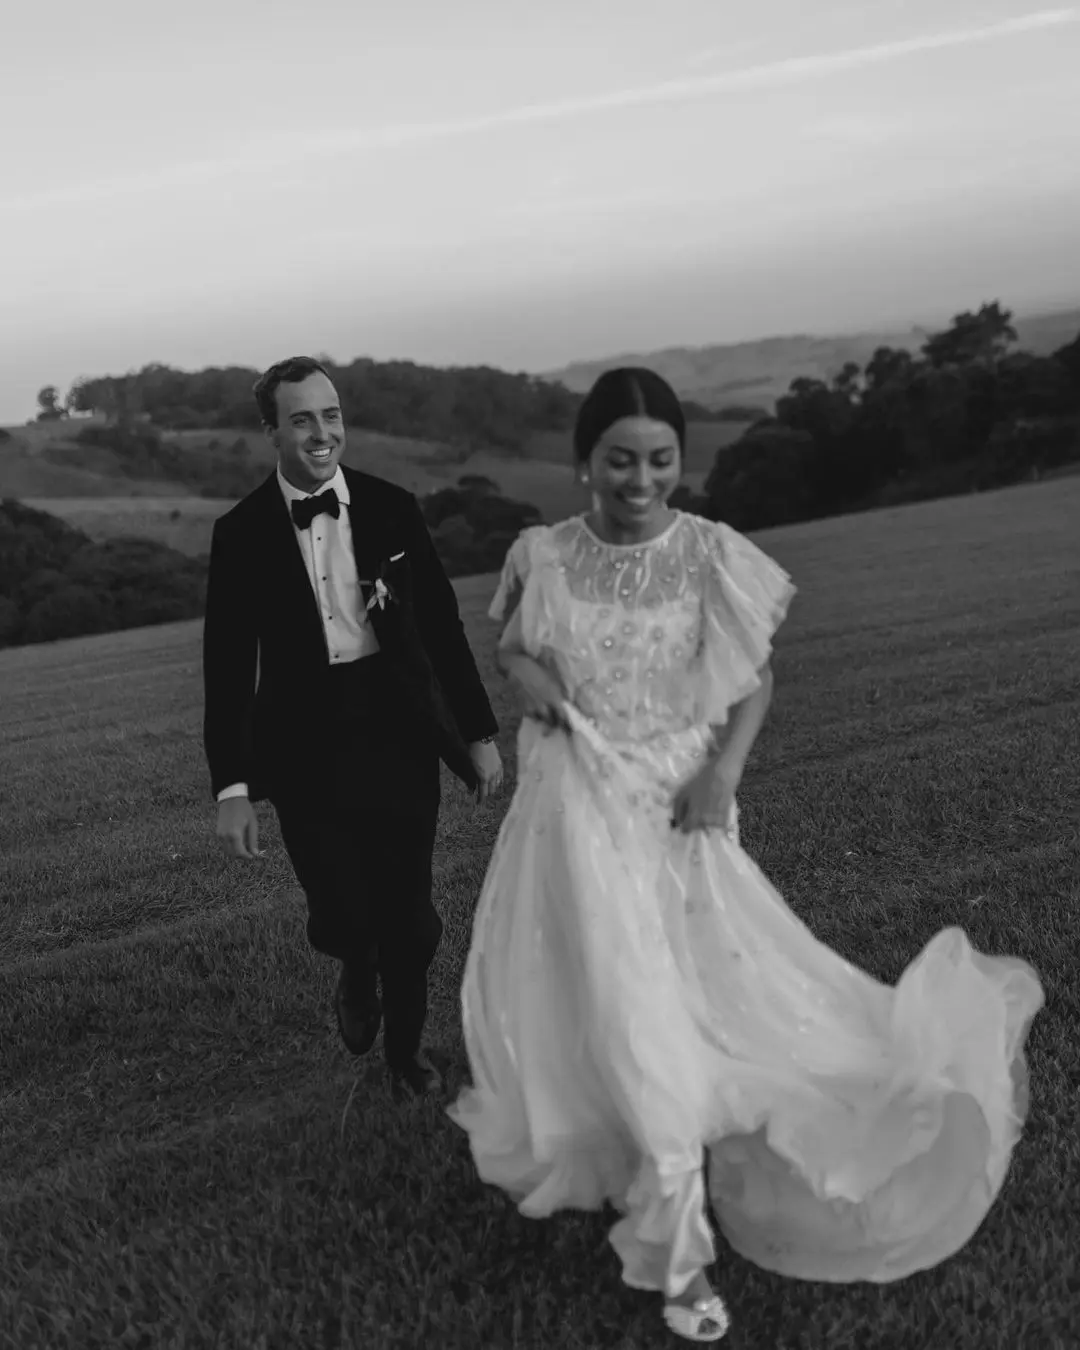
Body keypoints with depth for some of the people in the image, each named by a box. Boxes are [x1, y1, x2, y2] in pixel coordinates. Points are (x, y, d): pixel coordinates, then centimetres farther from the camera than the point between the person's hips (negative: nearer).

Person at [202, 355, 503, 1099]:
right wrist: (231, 786, -5)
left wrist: (481, 732, 3)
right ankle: (358, 973, 40)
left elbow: (443, 626, 3)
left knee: (408, 911, 9)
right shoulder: (242, 533, -4)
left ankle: (407, 1043, 37)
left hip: (400, 736, 1)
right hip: (308, 751, -1)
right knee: (341, 916, 1)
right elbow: (229, 666, -3)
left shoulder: (392, 508, -1)